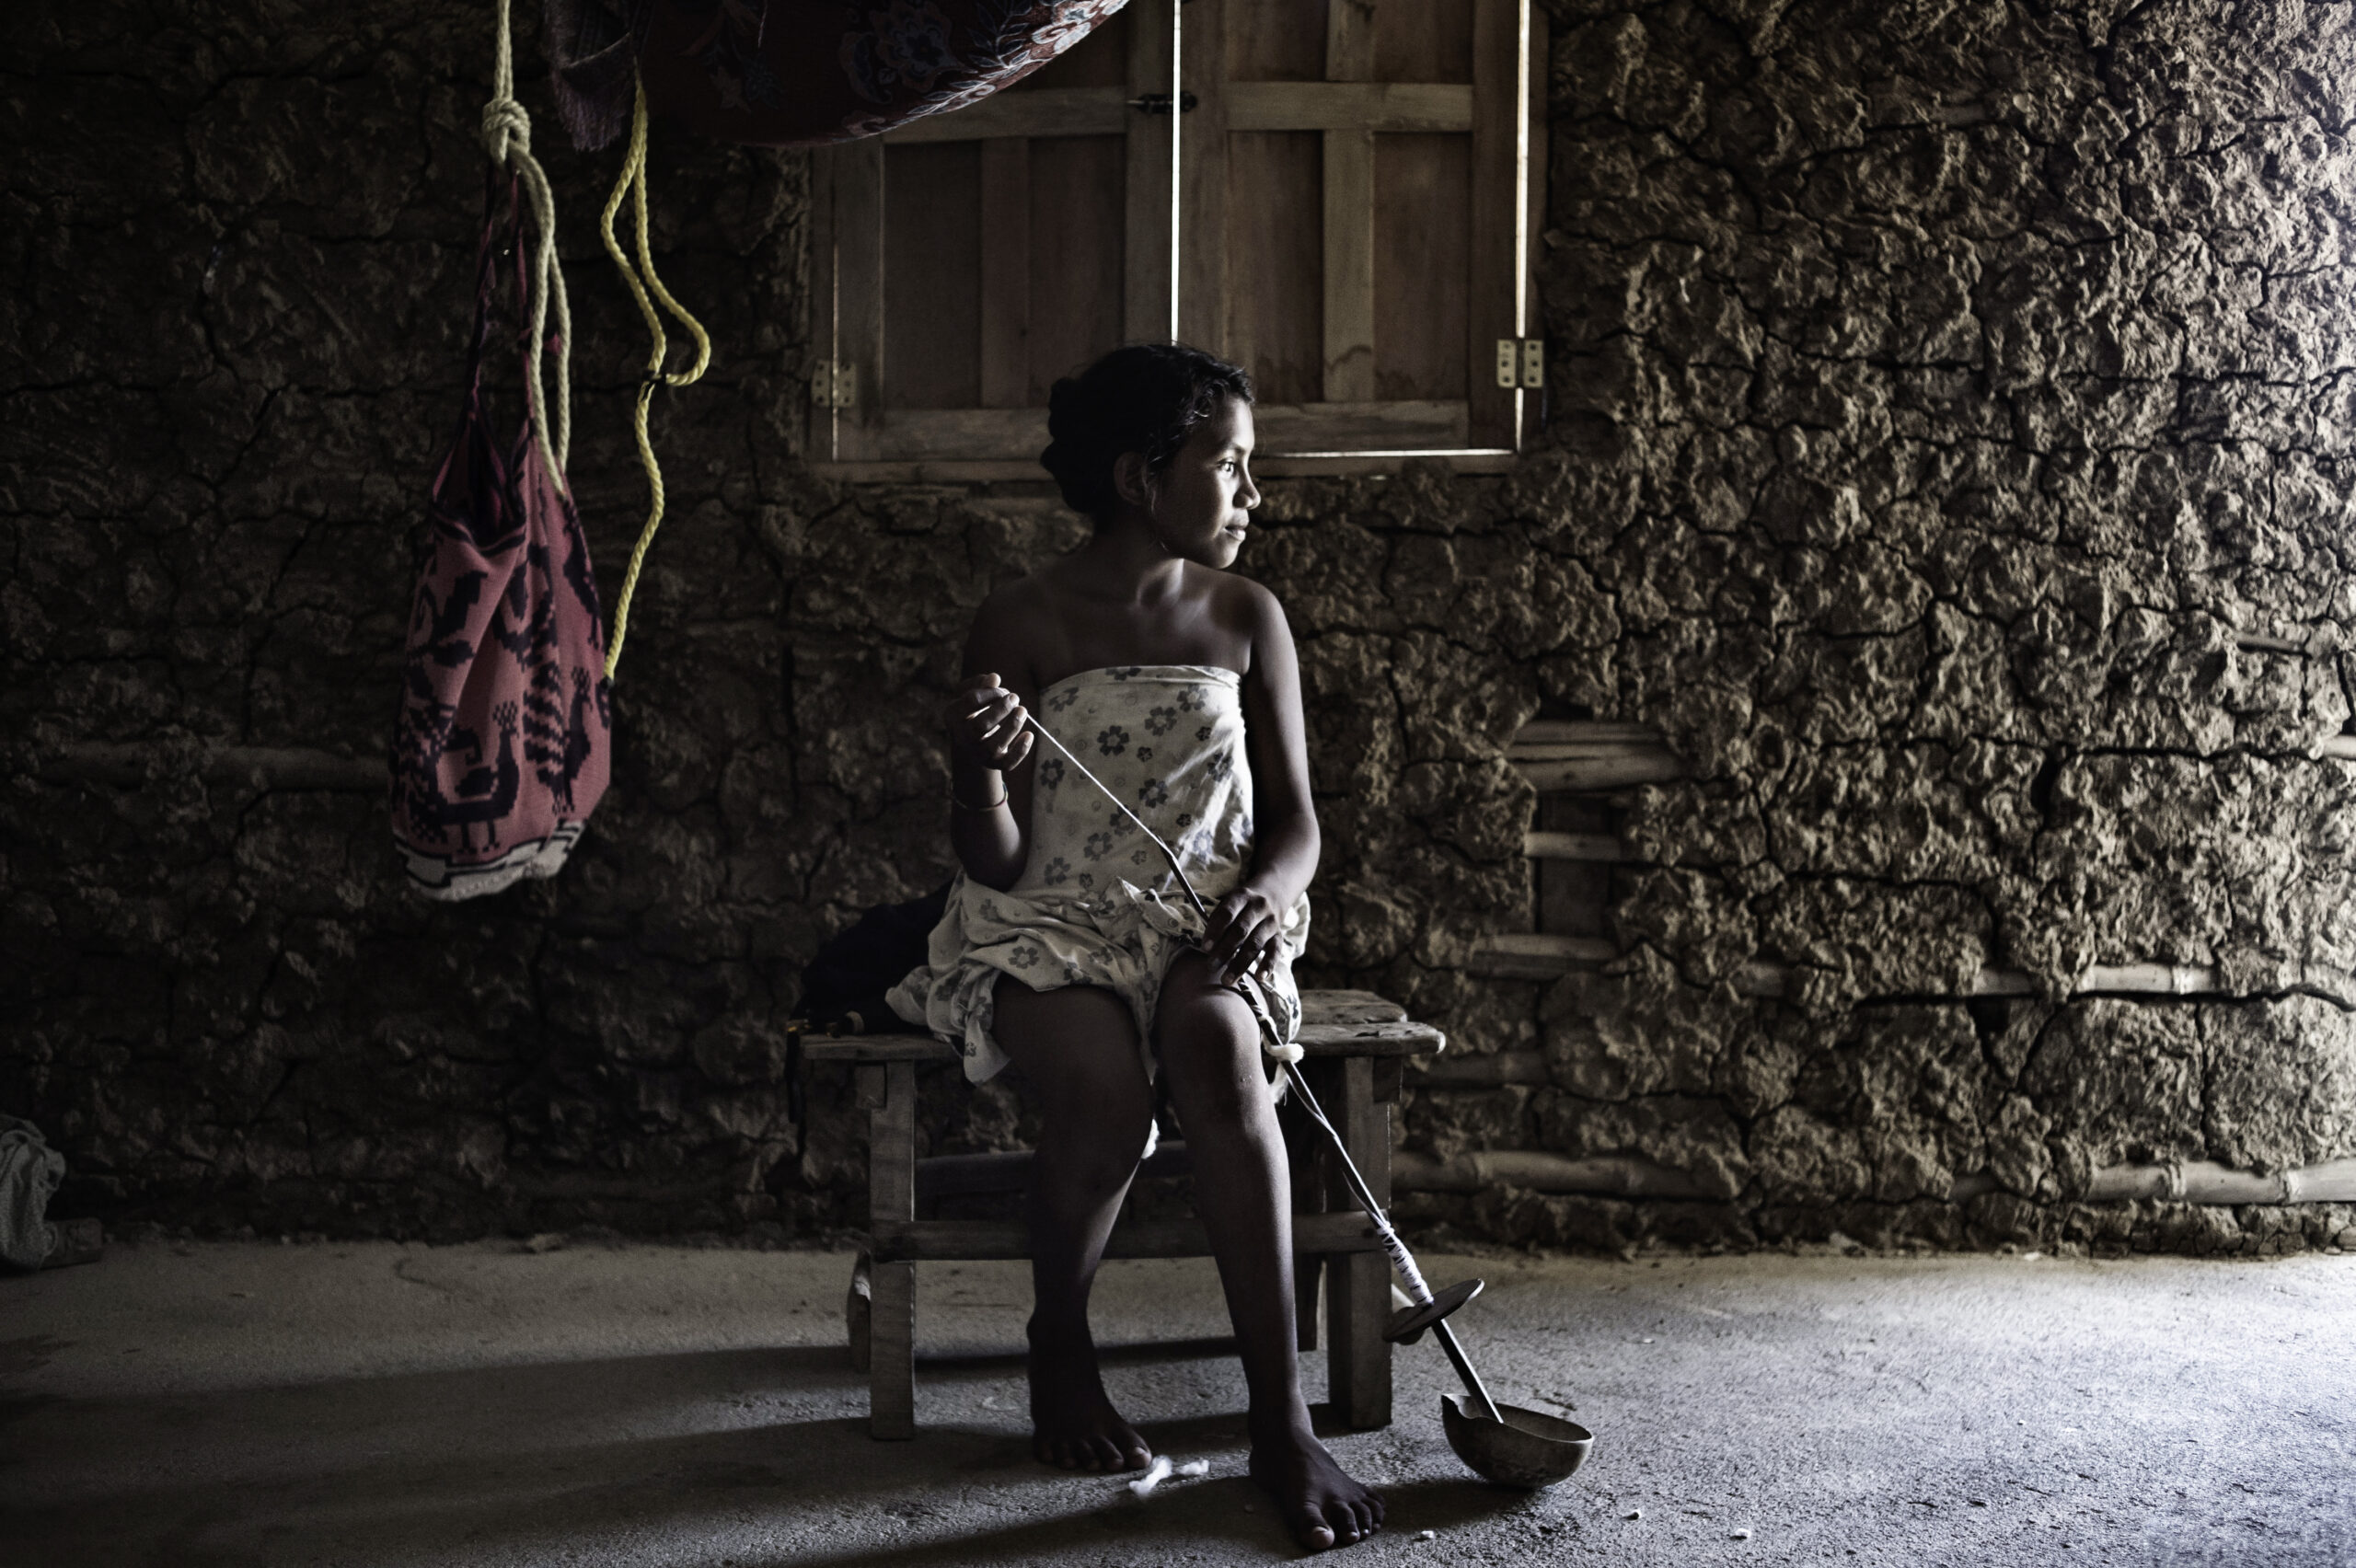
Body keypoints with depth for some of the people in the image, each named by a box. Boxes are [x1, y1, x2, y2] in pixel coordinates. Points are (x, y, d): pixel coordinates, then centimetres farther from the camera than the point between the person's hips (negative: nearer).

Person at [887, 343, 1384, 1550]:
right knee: (1104, 1088, -32)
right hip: (1051, 923, -2)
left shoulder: (1245, 617, 6)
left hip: (1202, 918, 2)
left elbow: (1294, 821, 7)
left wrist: (1266, 894, -16)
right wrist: (978, 773, -28)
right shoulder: (1021, 624, -4)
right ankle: (1059, 1349, -1)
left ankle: (1281, 1418, -30)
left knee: (1219, 1052, -33)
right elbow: (994, 864, -6)